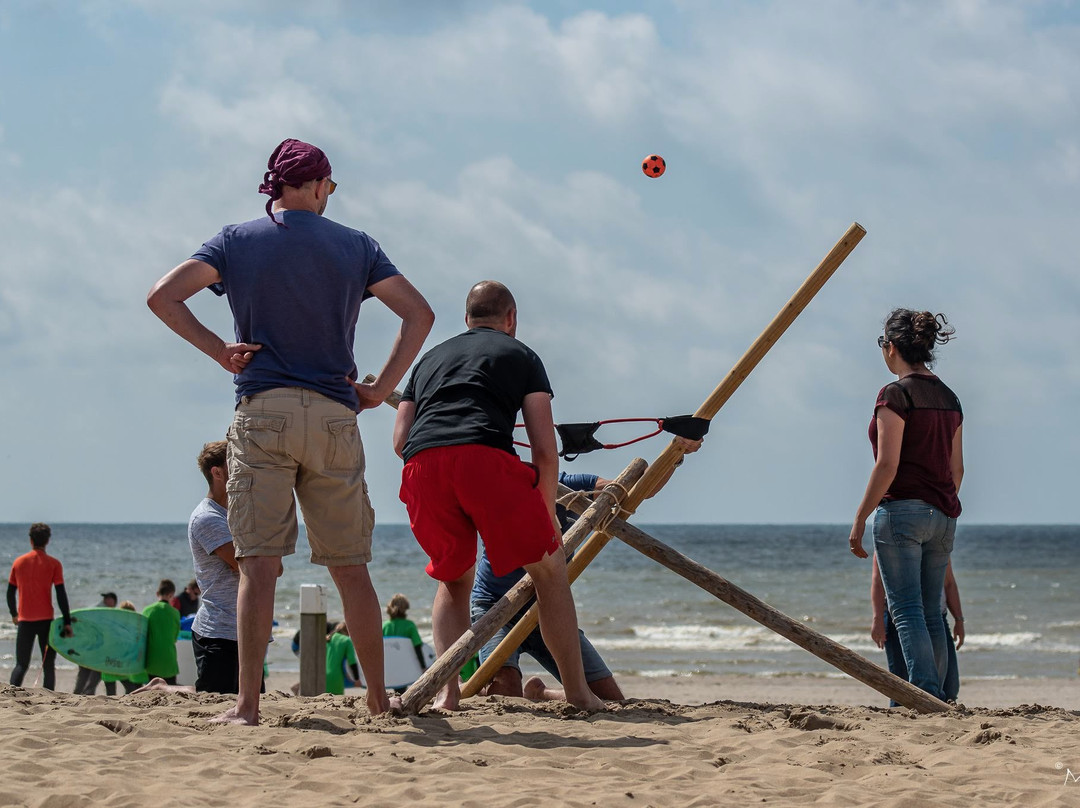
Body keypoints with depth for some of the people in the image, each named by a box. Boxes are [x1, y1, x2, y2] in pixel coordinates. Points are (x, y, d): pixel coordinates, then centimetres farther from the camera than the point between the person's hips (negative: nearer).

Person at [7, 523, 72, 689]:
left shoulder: (19, 562, 5)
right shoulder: (53, 563, -3)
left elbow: (10, 593, 11)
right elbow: (61, 595, -7)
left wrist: (14, 615, 26)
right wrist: (67, 622, -3)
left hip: (25, 621, 2)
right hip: (46, 620, -2)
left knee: (21, 665, 7)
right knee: (48, 666, 6)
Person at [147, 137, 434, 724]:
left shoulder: (237, 241, 7)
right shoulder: (355, 246, 10)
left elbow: (162, 296, -3)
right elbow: (419, 313, 4)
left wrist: (218, 350, 2)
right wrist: (382, 389, 6)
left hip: (262, 414, -1)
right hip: (334, 417, 1)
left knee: (259, 563, -6)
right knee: (350, 567, 8)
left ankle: (248, 704, -11)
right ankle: (379, 698, 13)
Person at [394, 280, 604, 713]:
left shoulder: (431, 357, 35)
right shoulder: (521, 355, 24)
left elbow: (400, 440, 24)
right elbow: (545, 449, 15)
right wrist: (548, 514, 26)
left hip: (421, 467, 4)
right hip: (485, 457, -4)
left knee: (453, 580, 24)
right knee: (549, 570, 13)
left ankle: (447, 693, 8)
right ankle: (578, 693, 11)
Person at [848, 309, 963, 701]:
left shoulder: (895, 395, -9)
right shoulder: (948, 398, 13)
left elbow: (887, 465, -15)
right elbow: (956, 469, 16)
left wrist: (860, 518, -10)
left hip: (902, 509, -7)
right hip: (943, 515, 7)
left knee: (906, 610, -10)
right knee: (930, 612, 11)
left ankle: (926, 693, -21)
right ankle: (938, 697, 10)